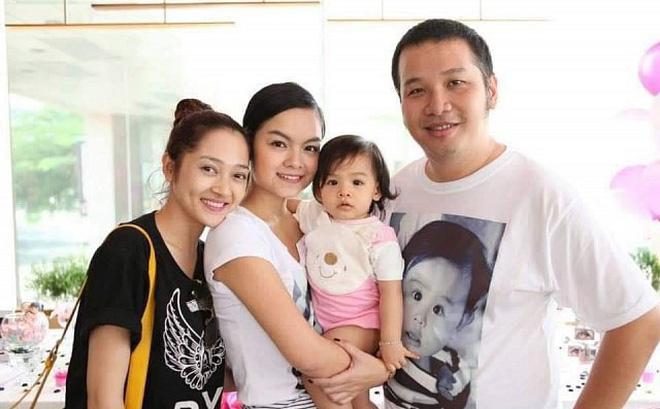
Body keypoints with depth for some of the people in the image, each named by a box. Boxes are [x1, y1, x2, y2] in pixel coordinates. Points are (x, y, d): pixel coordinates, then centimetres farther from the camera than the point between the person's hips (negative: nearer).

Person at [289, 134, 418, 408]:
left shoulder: (379, 238, -17)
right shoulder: (314, 216, -3)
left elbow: (391, 293, -15)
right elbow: (287, 204, 18)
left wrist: (390, 343, -17)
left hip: (361, 324, -6)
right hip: (321, 319, 6)